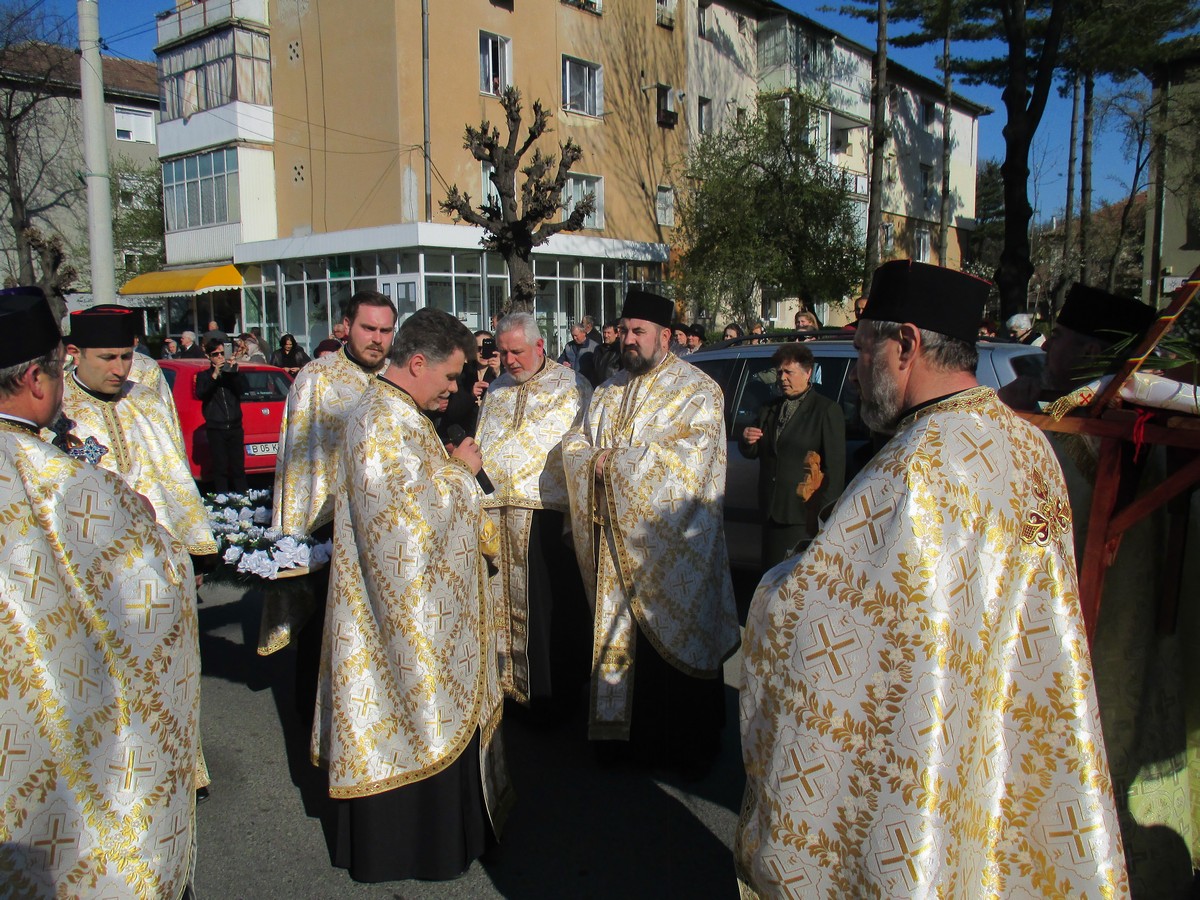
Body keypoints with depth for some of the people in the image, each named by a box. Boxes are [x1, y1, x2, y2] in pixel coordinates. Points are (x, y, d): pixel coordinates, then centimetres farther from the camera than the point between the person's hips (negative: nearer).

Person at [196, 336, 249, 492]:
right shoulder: (204, 376, 8)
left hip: (235, 427, 1)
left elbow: (242, 389, -2)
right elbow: (200, 394, -8)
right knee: (220, 468, -1)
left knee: (238, 467, 3)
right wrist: (214, 376, -15)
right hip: (215, 428, -1)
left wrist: (235, 373, -15)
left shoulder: (232, 373, 12)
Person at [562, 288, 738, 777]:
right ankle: (626, 728, 26)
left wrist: (616, 460, -17)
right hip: (615, 545, 5)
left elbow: (690, 459, -18)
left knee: (677, 640, 4)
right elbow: (575, 443, 10)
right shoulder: (608, 391, 14)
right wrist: (597, 458, -14)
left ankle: (691, 745, 19)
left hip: (671, 545, -5)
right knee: (620, 634, 11)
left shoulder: (698, 390, -5)